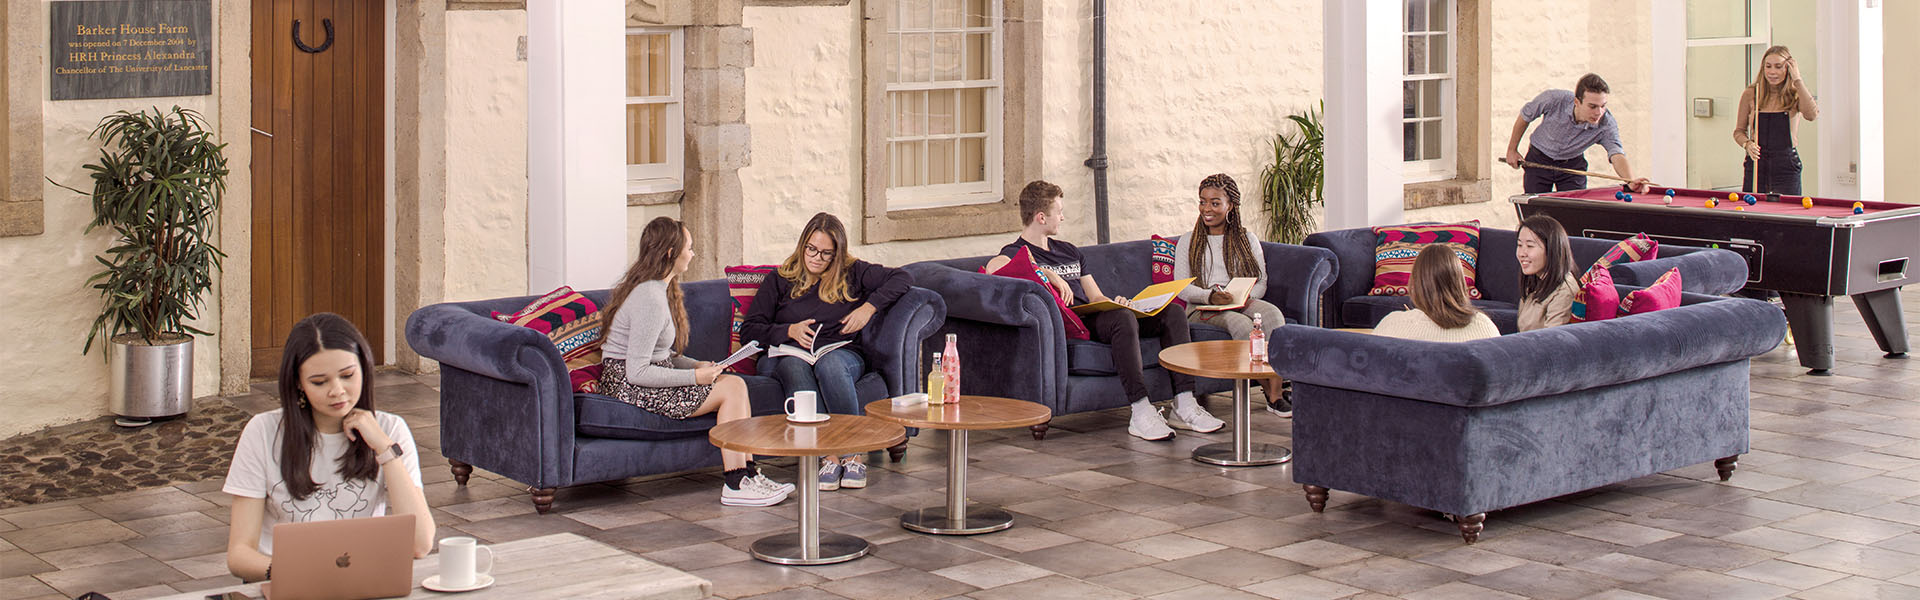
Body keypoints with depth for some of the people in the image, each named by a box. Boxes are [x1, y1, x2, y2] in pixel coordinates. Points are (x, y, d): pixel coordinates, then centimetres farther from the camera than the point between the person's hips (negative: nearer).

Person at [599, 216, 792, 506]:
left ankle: (747, 474, -3)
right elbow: (637, 372, -24)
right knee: (733, 387, -12)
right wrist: (694, 376, -16)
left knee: (733, 383, 1)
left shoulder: (658, 289, 13)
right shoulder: (651, 300, -21)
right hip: (630, 388, -10)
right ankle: (735, 486, -11)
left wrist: (697, 365, 4)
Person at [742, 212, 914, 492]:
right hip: (787, 355, 1)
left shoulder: (852, 273, 16)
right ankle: (826, 456, -47)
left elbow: (902, 278, 11)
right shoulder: (780, 281, 16)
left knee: (829, 364, -39)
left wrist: (869, 307, -1)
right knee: (795, 366, -38)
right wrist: (790, 331, -6)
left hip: (841, 354, 0)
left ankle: (854, 453, -40)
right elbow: (749, 329, 11)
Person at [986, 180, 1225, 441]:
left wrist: (1114, 302, 3)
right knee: (1123, 319, -37)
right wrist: (1048, 274, -26)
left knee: (1172, 313, -10)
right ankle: (1141, 413, -42)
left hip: (1096, 316, 8)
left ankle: (1184, 406, -19)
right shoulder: (1016, 252, 4)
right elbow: (994, 266, -22)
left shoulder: (1069, 251, 30)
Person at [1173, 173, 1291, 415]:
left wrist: (1247, 297, -14)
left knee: (1273, 313, -33)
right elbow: (1181, 287, 1)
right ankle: (1271, 394, -31)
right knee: (1241, 323, -36)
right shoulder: (1188, 243, 12)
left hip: (1243, 303, 2)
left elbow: (1261, 282, 10)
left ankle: (1276, 393, -40)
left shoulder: (1247, 239, 17)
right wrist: (1209, 296, -19)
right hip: (1202, 309, -2)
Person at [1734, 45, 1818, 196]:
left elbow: (1811, 114, -21)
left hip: (1786, 166, -1)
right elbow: (1739, 131, 12)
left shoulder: (1795, 95, 1)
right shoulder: (1750, 95, 4)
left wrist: (1797, 80, -14)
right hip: (1756, 164, 1)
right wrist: (1747, 144, -11)